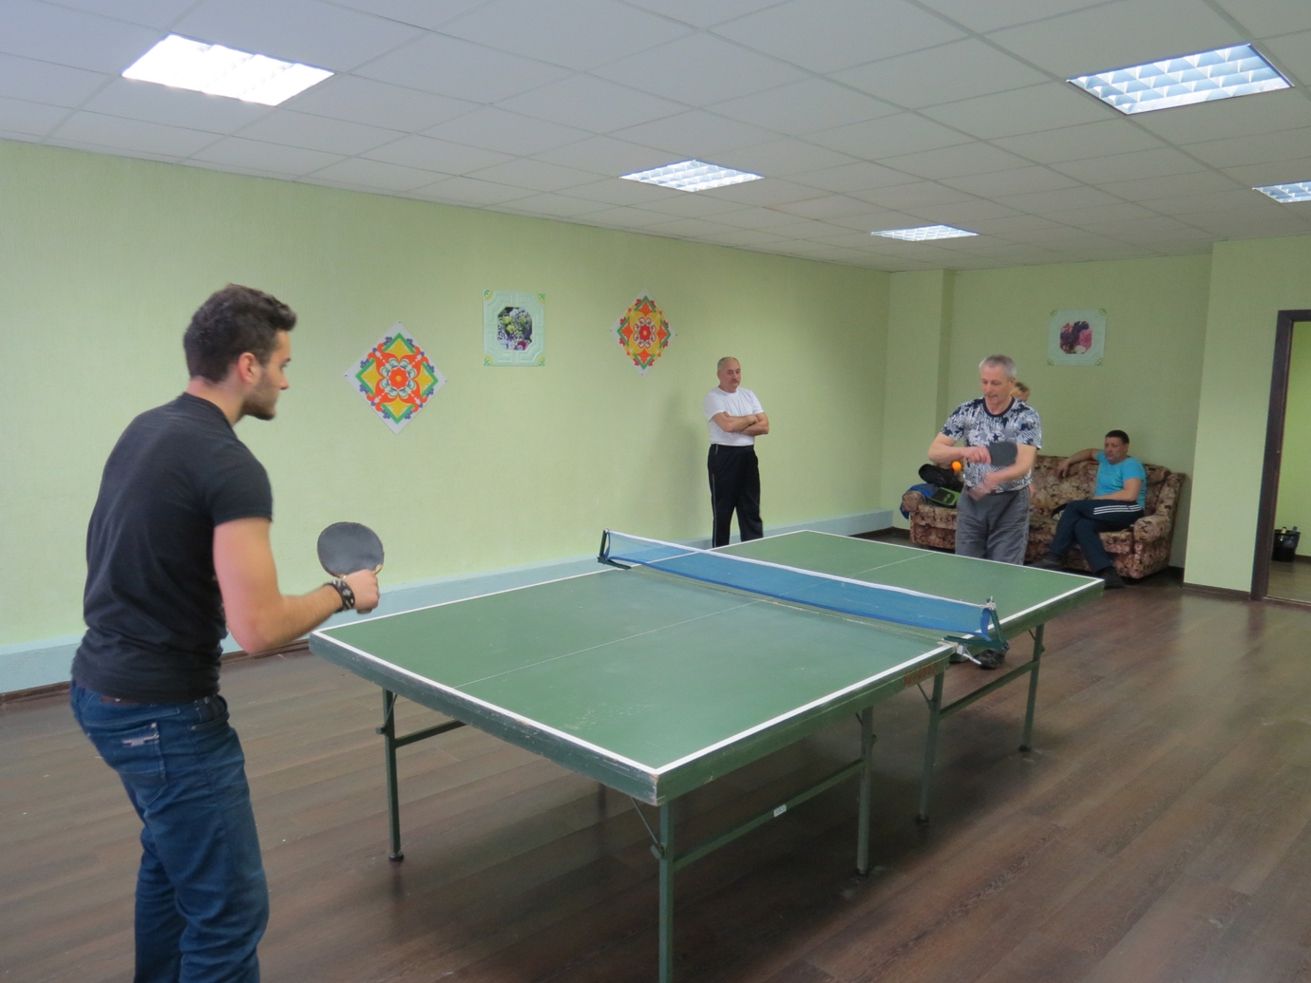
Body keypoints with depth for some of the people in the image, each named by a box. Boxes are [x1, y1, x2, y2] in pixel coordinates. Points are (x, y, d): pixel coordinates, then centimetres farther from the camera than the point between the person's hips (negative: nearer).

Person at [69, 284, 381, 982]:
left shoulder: (143, 431, 6)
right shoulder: (231, 466, -23)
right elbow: (258, 628, -27)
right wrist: (342, 593, -11)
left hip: (101, 685, 10)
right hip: (162, 710, -10)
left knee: (171, 855, 29)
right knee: (230, 908, 1)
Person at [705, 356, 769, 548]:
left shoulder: (749, 395, 12)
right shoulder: (713, 397, -6)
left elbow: (764, 427, 2)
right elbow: (727, 424, -22)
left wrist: (739, 428, -11)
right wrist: (750, 419, -5)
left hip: (748, 455, 5)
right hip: (724, 455, -5)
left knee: (751, 509, 7)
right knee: (722, 510, 2)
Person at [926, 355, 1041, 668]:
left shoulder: (1027, 417, -13)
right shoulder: (967, 411, -5)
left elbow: (1024, 466, -25)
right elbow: (934, 452, -9)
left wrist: (994, 479, -45)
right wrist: (966, 450, -28)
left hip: (1010, 504, -3)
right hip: (971, 501, 3)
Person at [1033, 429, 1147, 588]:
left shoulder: (1131, 464, -4)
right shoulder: (1105, 458, 21)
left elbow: (1130, 495, -19)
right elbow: (1090, 452, 46)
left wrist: (1098, 498, -13)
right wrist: (1068, 461, 35)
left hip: (1127, 511, -7)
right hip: (1106, 514, 8)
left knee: (1073, 507, -22)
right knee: (1081, 525, -27)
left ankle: (1054, 558, -19)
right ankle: (1108, 574, -38)